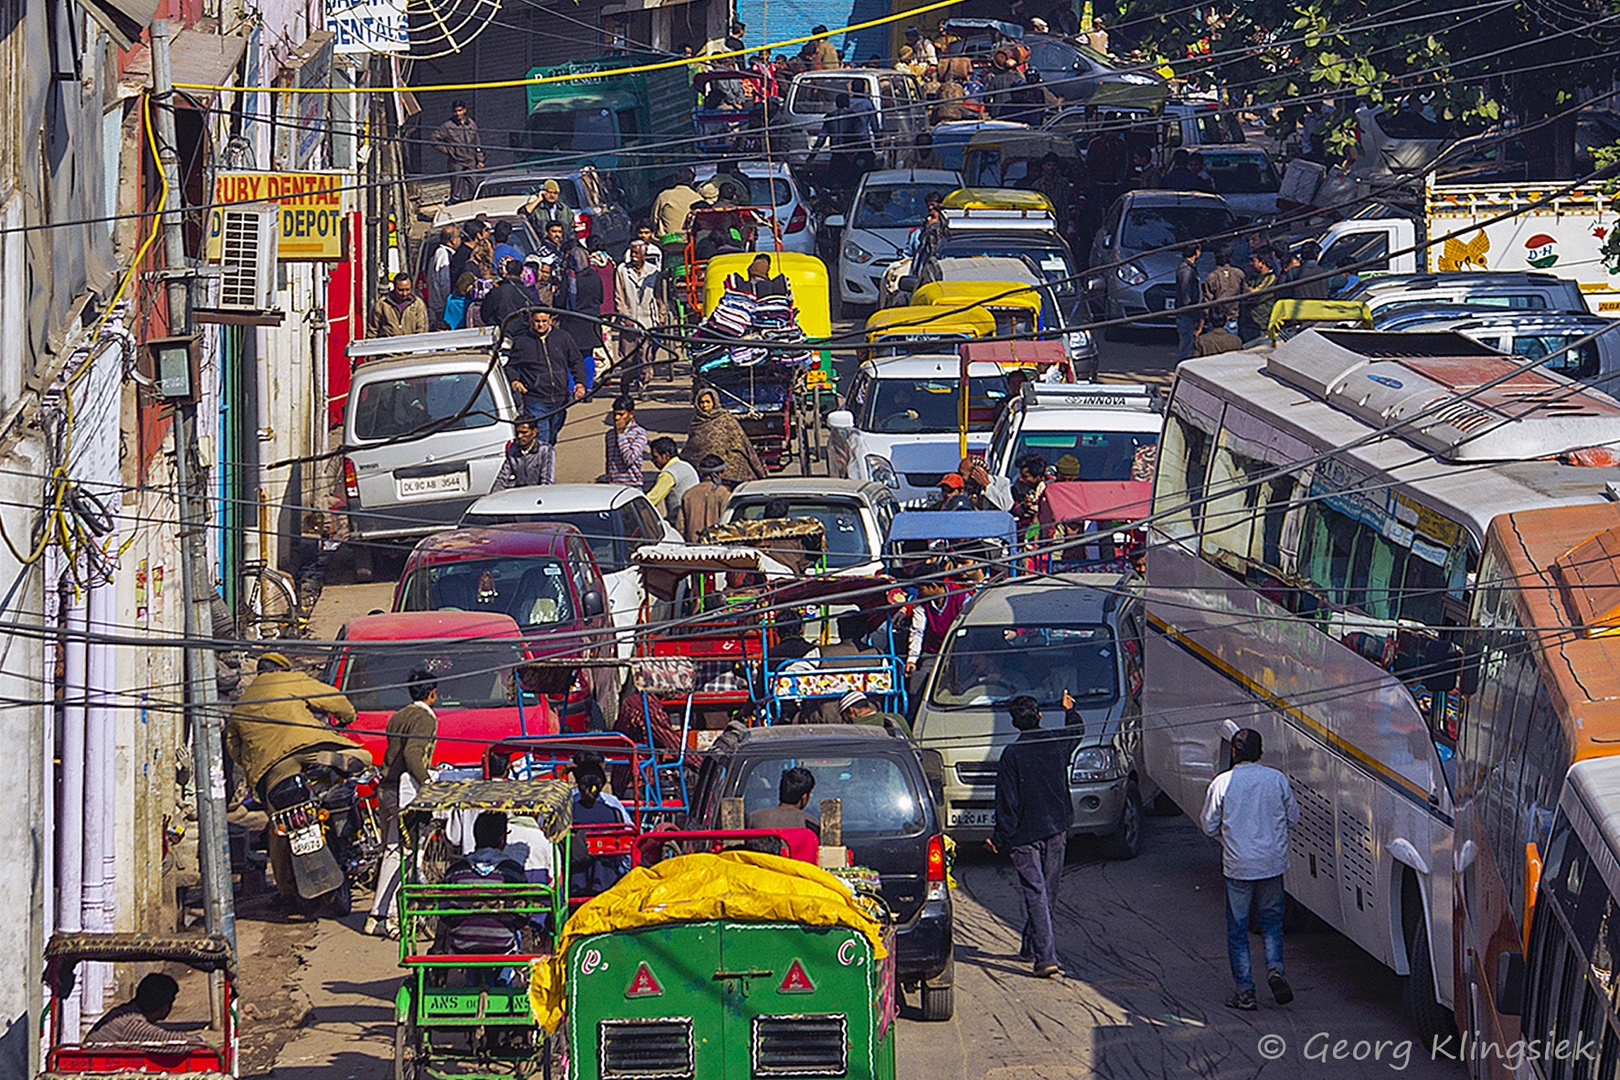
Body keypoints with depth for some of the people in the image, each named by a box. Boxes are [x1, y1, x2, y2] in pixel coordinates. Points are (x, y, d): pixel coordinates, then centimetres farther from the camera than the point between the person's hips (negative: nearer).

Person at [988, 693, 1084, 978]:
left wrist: (999, 837, -3)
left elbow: (1008, 802, -12)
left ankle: (1046, 958, -18)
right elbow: (1077, 729, 25)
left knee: (1035, 894, -7)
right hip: (1056, 831, 4)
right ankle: (1031, 947, 32)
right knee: (1047, 893, 17)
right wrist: (1068, 710, 45)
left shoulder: (1012, 755, -13)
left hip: (1025, 835, -4)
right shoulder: (1056, 744, 0)